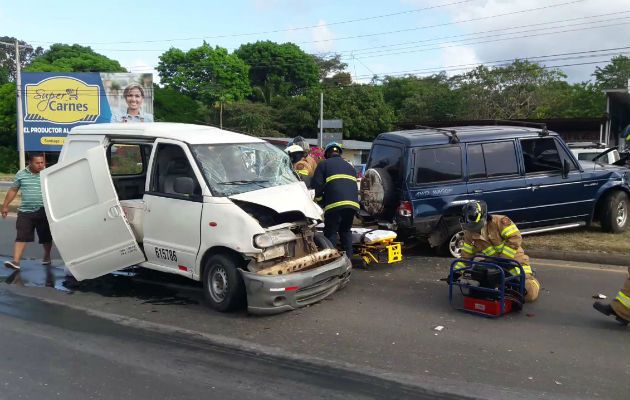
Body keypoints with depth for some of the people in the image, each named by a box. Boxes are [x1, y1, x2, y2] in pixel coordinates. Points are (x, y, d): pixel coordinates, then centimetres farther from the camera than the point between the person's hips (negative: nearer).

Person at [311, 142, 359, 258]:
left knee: (331, 232, 1)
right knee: (346, 231, 17)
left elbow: (316, 186, 1)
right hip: (353, 203, 6)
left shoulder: (323, 165, 10)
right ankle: (348, 258, 16)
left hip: (335, 204, -5)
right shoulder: (349, 166, 29)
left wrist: (320, 201, 12)